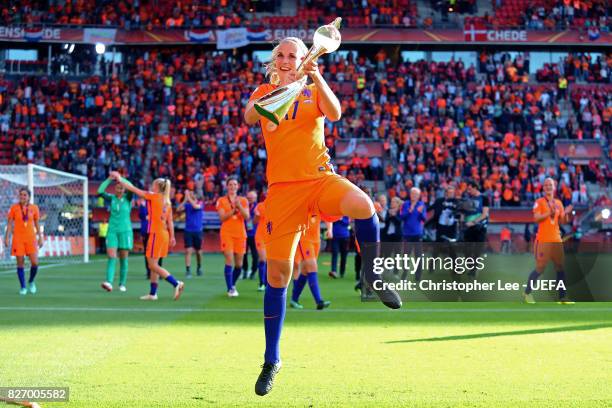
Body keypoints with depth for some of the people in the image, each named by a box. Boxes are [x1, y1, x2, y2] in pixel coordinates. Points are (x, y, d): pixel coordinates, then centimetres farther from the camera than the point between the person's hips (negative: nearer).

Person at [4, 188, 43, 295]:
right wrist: (7, 237, -6)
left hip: (31, 238, 1)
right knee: (20, 263, -2)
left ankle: (31, 282, 19)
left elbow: (37, 224, 10)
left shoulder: (34, 208, 3)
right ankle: (23, 287, 10)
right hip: (18, 238, -1)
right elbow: (9, 224, 1)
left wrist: (40, 238, 7)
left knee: (35, 263, -8)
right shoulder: (13, 208, -1)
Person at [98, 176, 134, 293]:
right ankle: (109, 282, -25)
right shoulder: (111, 198, 5)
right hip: (112, 230, 1)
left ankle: (122, 284, 12)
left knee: (123, 259, 2)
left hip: (125, 231, -1)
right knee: (111, 257, -13)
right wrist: (109, 179, -12)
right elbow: (100, 192, -10)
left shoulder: (127, 198, 1)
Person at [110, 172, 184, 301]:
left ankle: (176, 283, -16)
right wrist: (172, 237, 16)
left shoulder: (154, 196, -9)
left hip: (156, 234, -8)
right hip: (164, 234, 8)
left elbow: (135, 189, -5)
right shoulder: (167, 201, 11)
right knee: (153, 265, 13)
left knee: (153, 265, -5)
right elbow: (170, 222, 12)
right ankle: (153, 293, 14)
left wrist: (120, 179, 2)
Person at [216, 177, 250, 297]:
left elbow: (247, 217, -3)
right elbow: (222, 217, -7)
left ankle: (233, 284, 28)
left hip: (240, 234, 3)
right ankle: (230, 289, -12)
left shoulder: (243, 200, 9)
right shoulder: (221, 201, 4)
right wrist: (233, 210, -17)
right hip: (227, 233, -3)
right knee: (229, 261, -14)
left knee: (239, 264, 5)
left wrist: (239, 206, -17)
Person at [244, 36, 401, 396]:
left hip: (319, 177, -1)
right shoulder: (264, 92, 12)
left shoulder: (314, 90, 10)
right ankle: (272, 361, 10)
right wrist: (275, 89, -26)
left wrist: (316, 79, -24)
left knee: (362, 205, -35)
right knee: (278, 273, -1)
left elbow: (334, 113, -11)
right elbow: (249, 116, -9)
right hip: (283, 187, 1)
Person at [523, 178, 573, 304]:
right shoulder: (539, 202, -2)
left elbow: (562, 221, 16)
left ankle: (563, 296, 5)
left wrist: (566, 213, -3)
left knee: (561, 267, 1)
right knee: (540, 268, -5)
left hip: (556, 239, 6)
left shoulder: (558, 203, 14)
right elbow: (536, 218, -14)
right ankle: (527, 293, 9)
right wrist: (550, 213, -23)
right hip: (543, 240, -6)